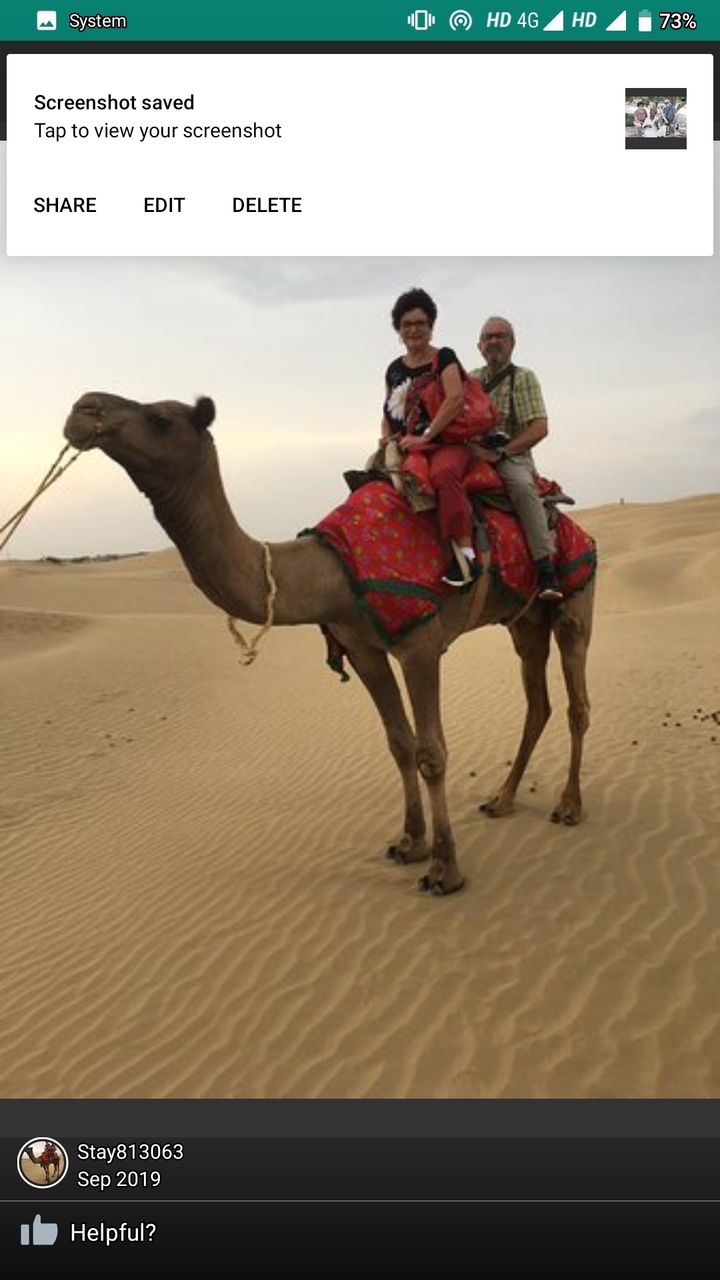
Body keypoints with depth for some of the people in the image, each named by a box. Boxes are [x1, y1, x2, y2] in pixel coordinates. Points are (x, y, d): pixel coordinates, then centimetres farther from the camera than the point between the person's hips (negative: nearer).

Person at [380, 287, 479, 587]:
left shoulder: (443, 358, 3)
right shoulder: (394, 369, 20)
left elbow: (456, 398, -12)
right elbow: (387, 413, 25)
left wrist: (425, 436, -17)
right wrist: (386, 438, 3)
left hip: (446, 442, -7)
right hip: (405, 448, 7)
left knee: (443, 473, -39)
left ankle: (465, 550, -39)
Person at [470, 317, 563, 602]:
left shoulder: (523, 378, 1)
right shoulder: (471, 378, 17)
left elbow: (539, 428, -10)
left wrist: (500, 453, -17)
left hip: (512, 456, -6)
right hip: (473, 456, 6)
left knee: (521, 484, -36)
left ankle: (545, 568, -37)